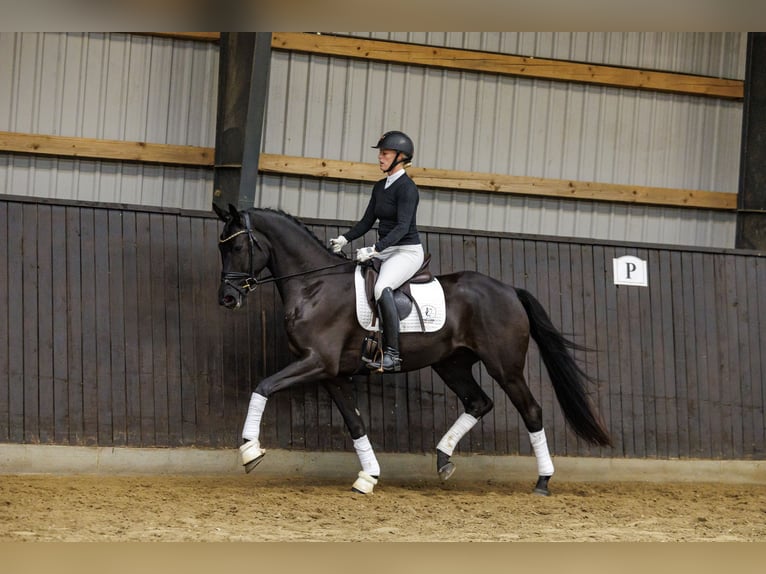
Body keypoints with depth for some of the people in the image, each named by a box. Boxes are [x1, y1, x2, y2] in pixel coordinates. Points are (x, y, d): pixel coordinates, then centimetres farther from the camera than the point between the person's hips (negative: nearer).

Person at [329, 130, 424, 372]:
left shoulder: (406, 188, -14)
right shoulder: (379, 187, 12)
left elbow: (402, 227, -24)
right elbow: (367, 221, 15)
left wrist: (374, 250, -33)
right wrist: (344, 239, -1)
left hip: (407, 251, -10)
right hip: (384, 251, 10)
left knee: (382, 288, -34)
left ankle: (392, 355, -34)